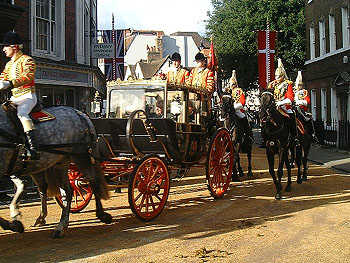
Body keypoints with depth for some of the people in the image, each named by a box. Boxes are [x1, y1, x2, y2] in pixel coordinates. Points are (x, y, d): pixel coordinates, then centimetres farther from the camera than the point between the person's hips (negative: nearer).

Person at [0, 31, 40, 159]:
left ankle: (33, 148, -43)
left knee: (21, 113, -33)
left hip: (28, 96, -9)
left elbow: (28, 76, -23)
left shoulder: (27, 60, -6)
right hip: (15, 97, 9)